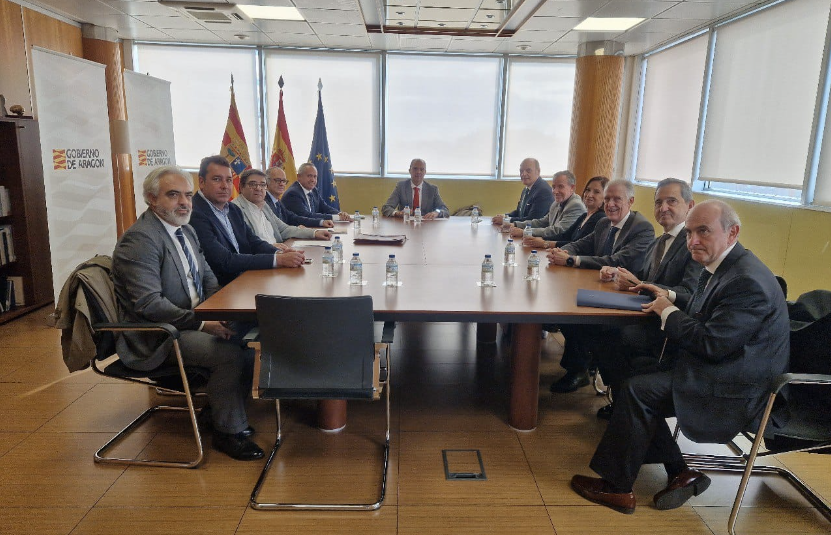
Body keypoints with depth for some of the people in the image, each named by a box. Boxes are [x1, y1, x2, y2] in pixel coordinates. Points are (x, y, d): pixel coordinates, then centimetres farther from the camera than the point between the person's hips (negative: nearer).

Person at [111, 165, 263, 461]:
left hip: (192, 322, 9)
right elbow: (149, 304, -24)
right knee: (229, 353, -25)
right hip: (154, 337, -9)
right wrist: (202, 323, -26)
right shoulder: (140, 239, -17)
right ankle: (228, 431, -4)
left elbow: (208, 278, 16)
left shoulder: (186, 230, 11)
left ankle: (222, 408, 11)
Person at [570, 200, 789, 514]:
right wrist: (667, 297, 5)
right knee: (633, 370, 3)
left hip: (733, 390, -10)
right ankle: (680, 474, 9)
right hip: (711, 369, 10)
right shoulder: (720, 267, 7)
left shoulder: (748, 281, -24)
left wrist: (668, 311, -13)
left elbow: (711, 344, -26)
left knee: (637, 390, -18)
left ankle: (617, 487, -3)